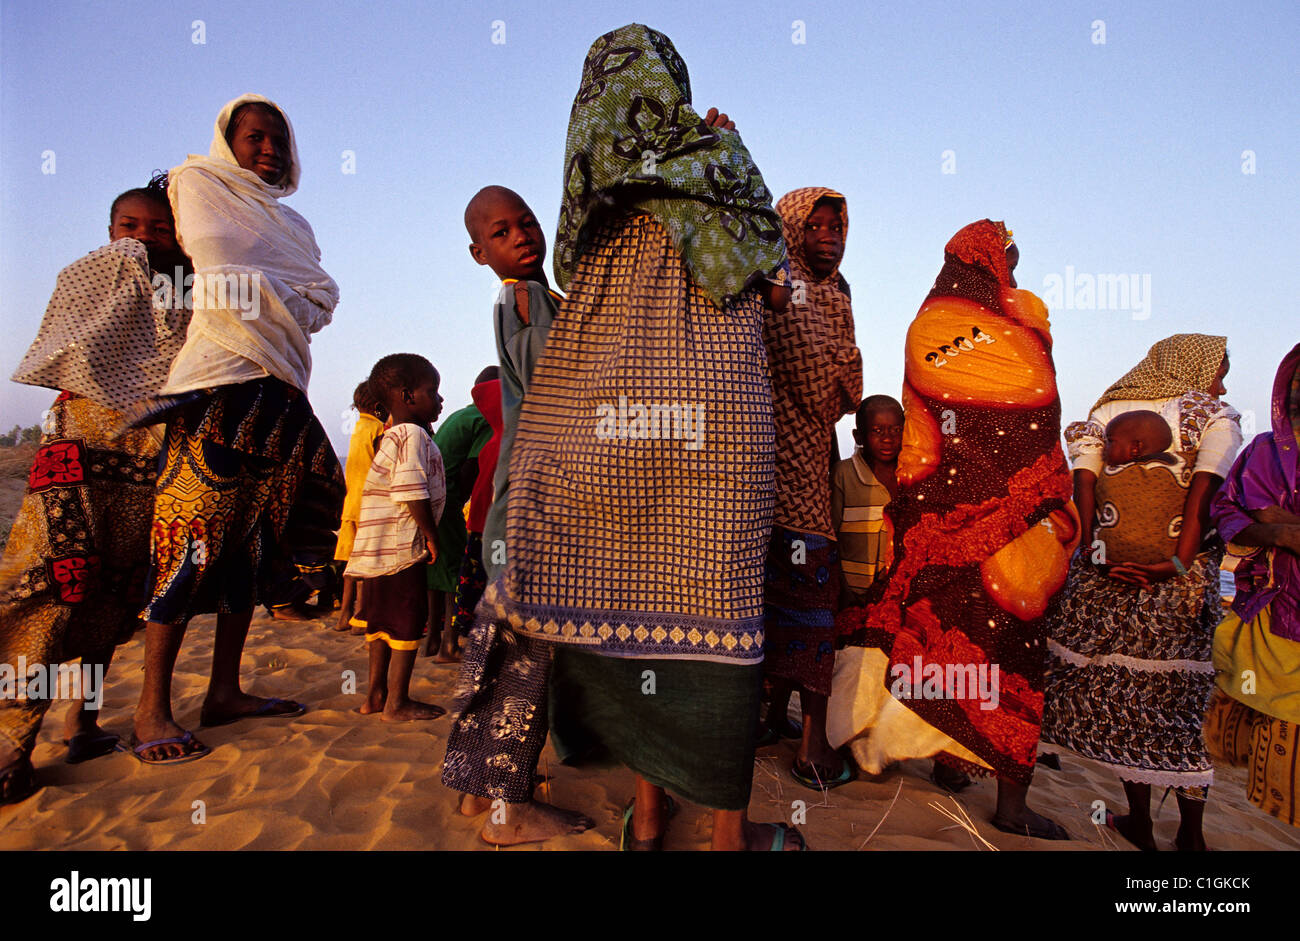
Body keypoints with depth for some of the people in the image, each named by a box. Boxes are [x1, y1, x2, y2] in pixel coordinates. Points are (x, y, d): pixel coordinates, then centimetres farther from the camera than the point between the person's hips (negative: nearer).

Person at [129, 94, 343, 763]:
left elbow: (323, 297, 13)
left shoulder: (292, 222, 25)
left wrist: (261, 293, -2)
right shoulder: (197, 182, 11)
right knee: (196, 533, -13)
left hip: (280, 384, 6)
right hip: (220, 380, -6)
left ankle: (225, 691, 10)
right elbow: (223, 272, -2)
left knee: (257, 537, 3)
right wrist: (284, 297, 6)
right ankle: (152, 707, -7)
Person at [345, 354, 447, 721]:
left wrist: (426, 533, 21)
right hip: (402, 544, -10)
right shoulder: (413, 435, -14)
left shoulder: (394, 435, 19)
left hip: (381, 546, 10)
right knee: (408, 622, -1)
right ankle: (397, 703, 7)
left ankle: (376, 695, 25)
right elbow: (413, 492, -22)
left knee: (383, 619, 16)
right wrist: (432, 536, -15)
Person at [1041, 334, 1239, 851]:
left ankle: (1140, 822, 19)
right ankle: (1190, 832, 20)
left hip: (1106, 571, 2)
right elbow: (1201, 495, -11)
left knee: (1121, 695, 10)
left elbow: (1083, 481, -1)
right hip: (1179, 575, -2)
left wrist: (1091, 551, -5)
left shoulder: (1107, 411, 11)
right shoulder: (1215, 419, 2)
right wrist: (1179, 564, -14)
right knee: (1173, 698, 8)